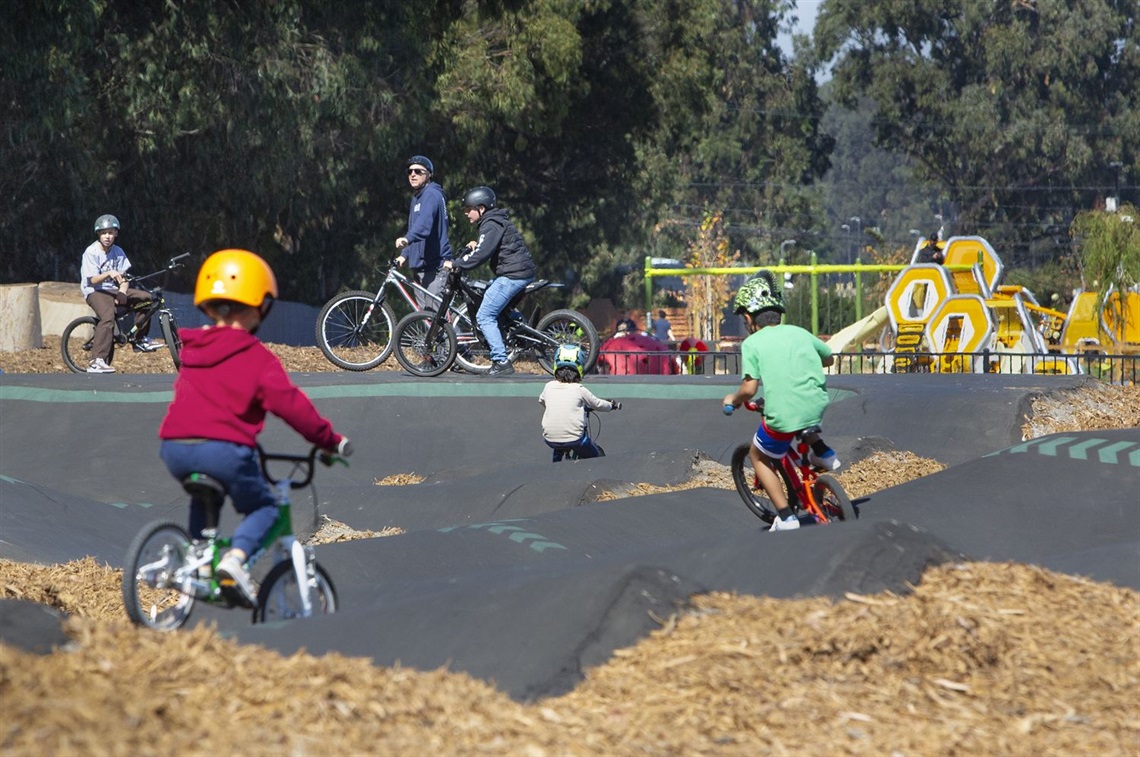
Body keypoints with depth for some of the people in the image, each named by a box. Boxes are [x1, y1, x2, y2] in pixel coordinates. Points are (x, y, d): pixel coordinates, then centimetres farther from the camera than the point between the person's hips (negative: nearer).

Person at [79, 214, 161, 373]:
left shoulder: (118, 252, 5)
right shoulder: (91, 252, -11)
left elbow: (123, 277, 3)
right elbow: (93, 280, -17)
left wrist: (122, 294, -16)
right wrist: (109, 273, -35)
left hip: (113, 290, 6)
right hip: (95, 291, -6)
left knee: (146, 297, -7)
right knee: (108, 316, -35)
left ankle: (140, 339, 7)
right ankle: (96, 361, -41)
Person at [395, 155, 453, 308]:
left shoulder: (432, 195, -10)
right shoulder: (416, 198, 22)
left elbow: (424, 222, -29)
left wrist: (408, 239, -45)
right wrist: (404, 254, 18)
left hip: (435, 268, -10)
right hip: (419, 267, 10)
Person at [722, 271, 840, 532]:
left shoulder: (751, 343, -2)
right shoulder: (800, 333, 12)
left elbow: (749, 388, -12)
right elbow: (829, 358, 29)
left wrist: (733, 399, 9)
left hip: (784, 417, -5)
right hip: (817, 407, 5)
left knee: (758, 456, 23)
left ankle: (786, 518, 13)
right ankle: (822, 452, 29)